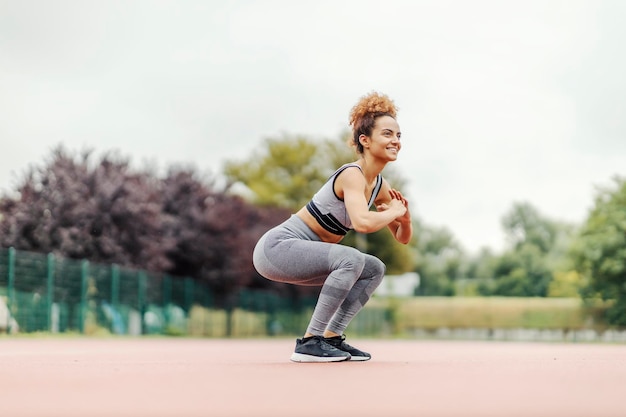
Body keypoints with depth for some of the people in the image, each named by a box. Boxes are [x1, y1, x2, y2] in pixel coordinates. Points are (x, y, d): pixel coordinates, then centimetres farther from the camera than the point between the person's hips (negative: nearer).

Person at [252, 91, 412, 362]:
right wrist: (394, 211, -19)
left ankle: (332, 336, 9)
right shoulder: (352, 175, -20)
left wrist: (405, 216, -7)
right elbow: (363, 223, -39)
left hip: (300, 253, 9)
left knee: (375, 269, 11)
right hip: (277, 247, -9)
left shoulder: (380, 186, 6)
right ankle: (309, 342, -19)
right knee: (351, 259, -28)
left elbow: (403, 238, 15)